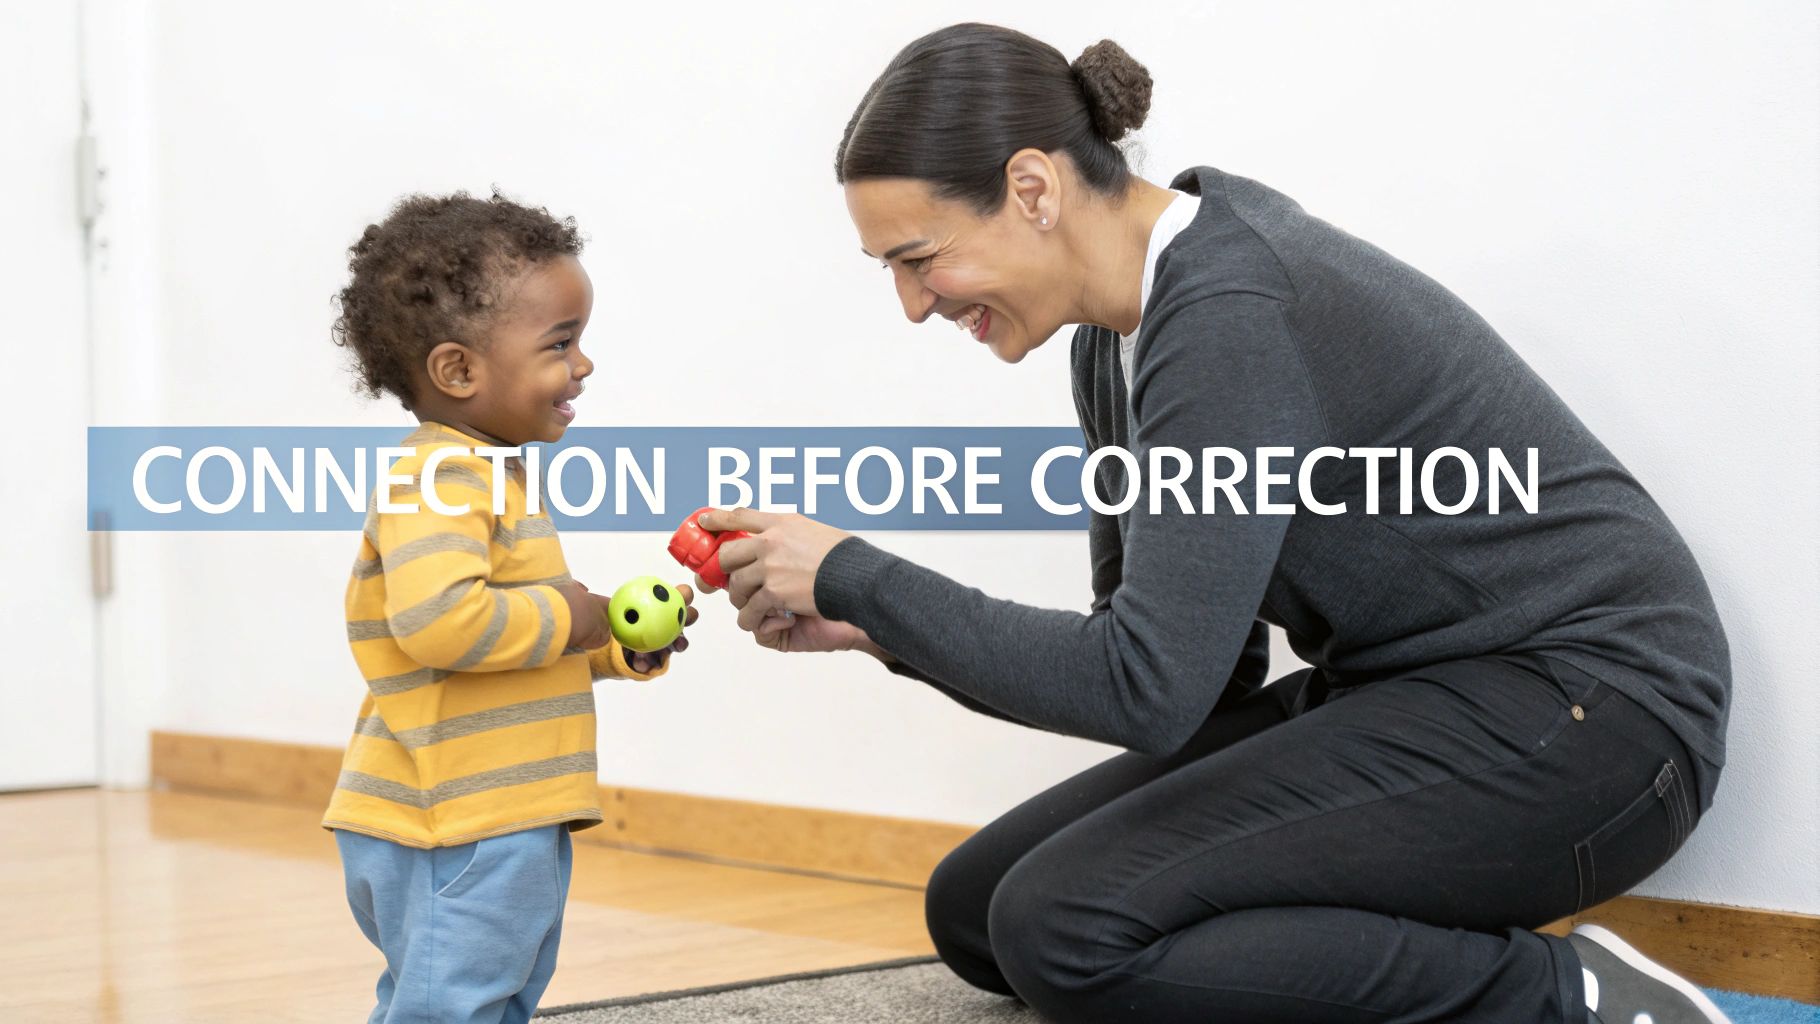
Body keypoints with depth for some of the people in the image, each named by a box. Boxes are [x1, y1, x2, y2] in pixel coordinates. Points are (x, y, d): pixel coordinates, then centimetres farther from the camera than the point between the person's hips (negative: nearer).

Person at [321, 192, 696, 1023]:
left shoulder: (491, 478, 18)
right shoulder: (439, 481, -18)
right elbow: (436, 619, -34)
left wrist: (622, 646, 12)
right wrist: (566, 616, -20)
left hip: (503, 822, 11)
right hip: (453, 832, -11)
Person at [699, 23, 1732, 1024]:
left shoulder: (1233, 311, -23)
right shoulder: (1121, 342, 6)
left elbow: (1148, 686, -28)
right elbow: (1180, 665, 11)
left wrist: (856, 575, -18)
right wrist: (877, 624, 1)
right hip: (1398, 695, 10)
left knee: (1072, 926, -23)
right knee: (977, 909, 4)